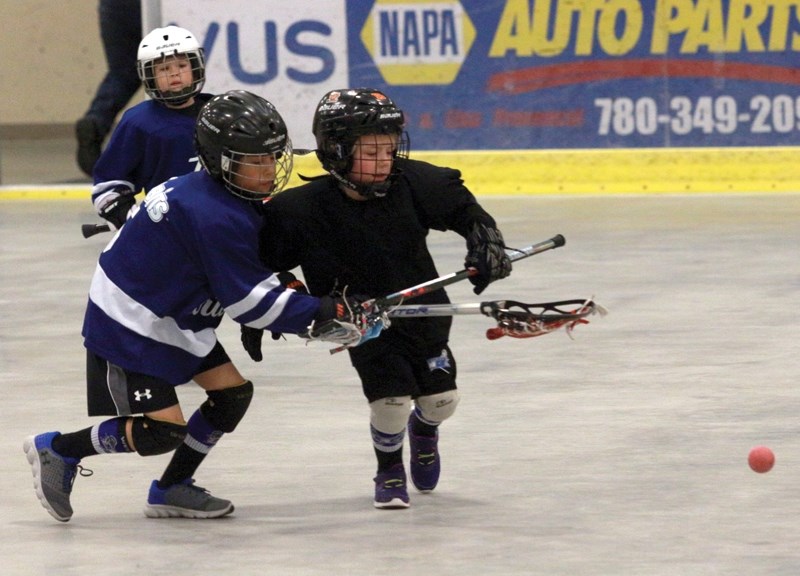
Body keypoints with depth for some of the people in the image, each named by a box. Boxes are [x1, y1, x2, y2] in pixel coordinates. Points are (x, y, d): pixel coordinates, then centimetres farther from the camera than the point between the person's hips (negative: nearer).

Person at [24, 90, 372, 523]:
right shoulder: (216, 218, -29)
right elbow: (249, 300, -24)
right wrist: (322, 314, -22)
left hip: (176, 317, 10)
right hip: (128, 325, -10)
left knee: (232, 392, 7)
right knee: (161, 431, -12)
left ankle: (171, 490, 19)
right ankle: (56, 451, 8)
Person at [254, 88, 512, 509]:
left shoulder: (413, 183, -17)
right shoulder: (304, 210, -23)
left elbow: (463, 208, -2)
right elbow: (263, 258, -11)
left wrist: (485, 242, -15)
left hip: (423, 312, 3)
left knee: (441, 399, 7)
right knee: (391, 400, -14)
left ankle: (423, 428, 46)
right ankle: (389, 469, 16)